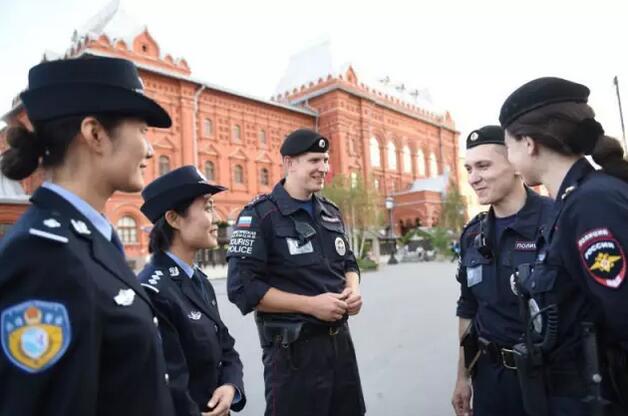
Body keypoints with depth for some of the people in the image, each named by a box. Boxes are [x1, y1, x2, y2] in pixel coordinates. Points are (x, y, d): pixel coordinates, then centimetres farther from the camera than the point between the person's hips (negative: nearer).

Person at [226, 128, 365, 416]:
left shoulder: (331, 213, 10)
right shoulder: (259, 216, -12)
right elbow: (243, 287, -18)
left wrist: (354, 289, -3)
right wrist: (310, 304, -20)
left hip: (340, 340, 7)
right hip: (294, 349, -7)